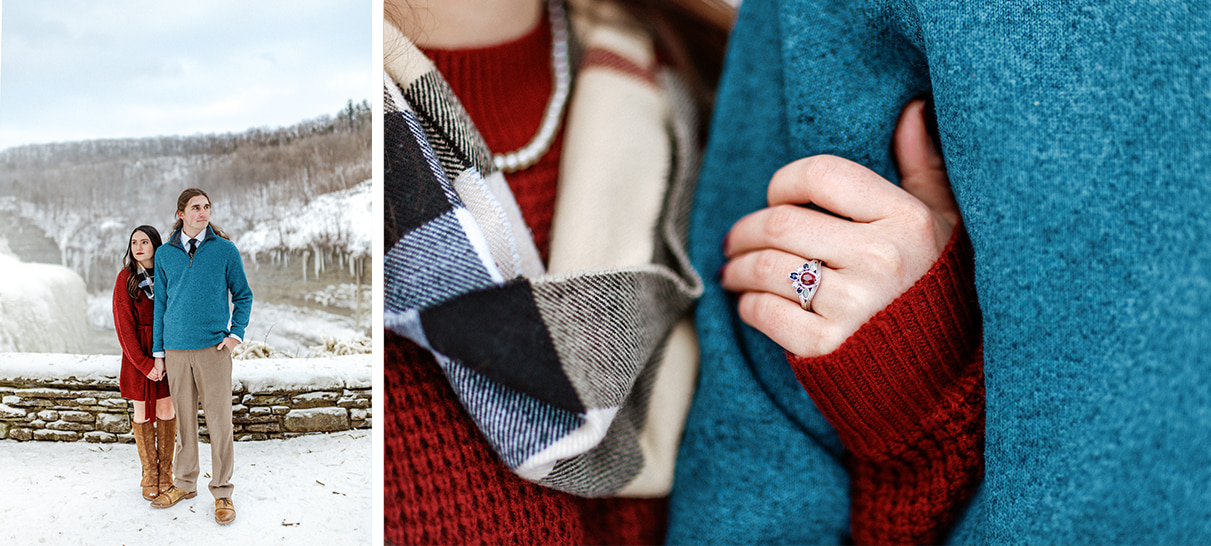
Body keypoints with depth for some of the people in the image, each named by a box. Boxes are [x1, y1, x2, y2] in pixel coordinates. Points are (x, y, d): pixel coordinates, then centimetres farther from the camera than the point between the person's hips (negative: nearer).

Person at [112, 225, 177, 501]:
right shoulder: (125, 278, -5)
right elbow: (124, 325, -7)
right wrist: (144, 363, -13)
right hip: (137, 353, -1)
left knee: (166, 410, 5)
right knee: (143, 411, 6)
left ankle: (166, 471, 17)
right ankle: (149, 474, 18)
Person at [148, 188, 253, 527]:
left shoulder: (225, 250, 2)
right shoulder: (165, 254, 8)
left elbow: (243, 295, 9)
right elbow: (160, 303, 13)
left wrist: (236, 334, -3)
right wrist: (158, 350, 10)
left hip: (214, 347, -2)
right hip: (176, 349, 2)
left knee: (219, 419, -1)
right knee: (184, 418, 10)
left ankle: (222, 492, 9)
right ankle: (185, 483, 24)